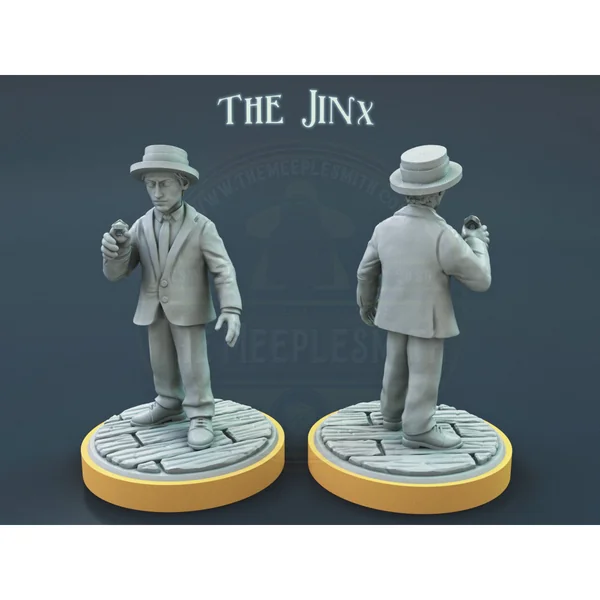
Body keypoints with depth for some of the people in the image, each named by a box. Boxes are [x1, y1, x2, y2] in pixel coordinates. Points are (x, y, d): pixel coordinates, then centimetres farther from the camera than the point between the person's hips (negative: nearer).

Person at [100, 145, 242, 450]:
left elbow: (223, 270, -15)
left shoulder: (201, 226, -10)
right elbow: (115, 273, -3)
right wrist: (115, 250, -26)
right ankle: (169, 405, 37)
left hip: (188, 310, -4)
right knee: (162, 364, 18)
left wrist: (231, 308, -28)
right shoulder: (141, 226, -1)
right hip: (154, 310, 4)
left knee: (193, 365, 2)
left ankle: (200, 417, 15)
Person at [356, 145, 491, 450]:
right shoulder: (443, 236, -26)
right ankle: (417, 428, 21)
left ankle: (393, 414, 38)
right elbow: (481, 280, -17)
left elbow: (366, 272, 4)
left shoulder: (385, 227, -8)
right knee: (423, 374, 8)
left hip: (395, 312, 6)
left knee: (396, 366, 21)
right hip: (427, 317, -6)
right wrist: (477, 242, -1)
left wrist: (366, 304, 22)